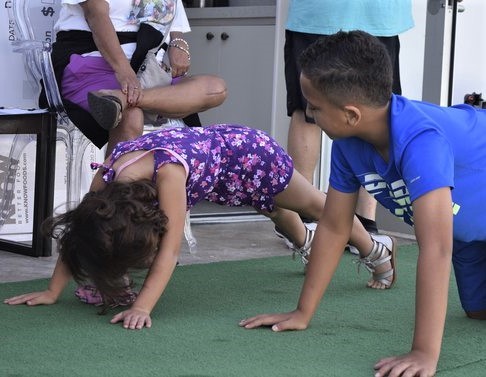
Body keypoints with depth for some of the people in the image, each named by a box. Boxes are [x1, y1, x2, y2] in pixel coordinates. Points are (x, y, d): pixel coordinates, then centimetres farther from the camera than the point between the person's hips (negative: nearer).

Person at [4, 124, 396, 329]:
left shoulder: (168, 172, -46)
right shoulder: (104, 179, -30)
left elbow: (170, 249, -47)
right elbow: (75, 232, -22)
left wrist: (142, 306, -52)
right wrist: (51, 292, -26)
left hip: (245, 151, -6)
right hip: (211, 144, 6)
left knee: (314, 203, 18)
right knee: (274, 209, 36)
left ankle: (375, 249, 44)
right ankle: (306, 243, 68)